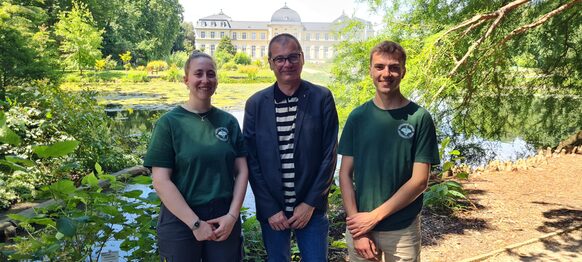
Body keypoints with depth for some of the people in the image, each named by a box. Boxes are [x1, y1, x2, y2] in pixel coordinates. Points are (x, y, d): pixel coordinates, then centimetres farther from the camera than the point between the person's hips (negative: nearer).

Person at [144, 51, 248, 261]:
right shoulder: (169, 123, -6)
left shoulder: (228, 121, 3)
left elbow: (241, 171, 2)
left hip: (224, 220, 2)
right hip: (180, 221, -2)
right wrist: (195, 223, -13)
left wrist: (232, 215, -9)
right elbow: (161, 181, -10)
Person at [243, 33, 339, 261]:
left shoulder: (322, 98, -4)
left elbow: (329, 155, -5)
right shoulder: (256, 104, -1)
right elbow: (252, 161, -1)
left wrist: (310, 204, -8)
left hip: (311, 207, -1)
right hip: (272, 210, 1)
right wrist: (270, 209, -6)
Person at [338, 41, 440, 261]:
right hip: (359, 226, 2)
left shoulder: (419, 118, -7)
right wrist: (358, 231, -8)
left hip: (402, 231, -1)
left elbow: (419, 180, -10)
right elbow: (345, 174, -2)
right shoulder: (357, 117, -1)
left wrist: (374, 216, -13)